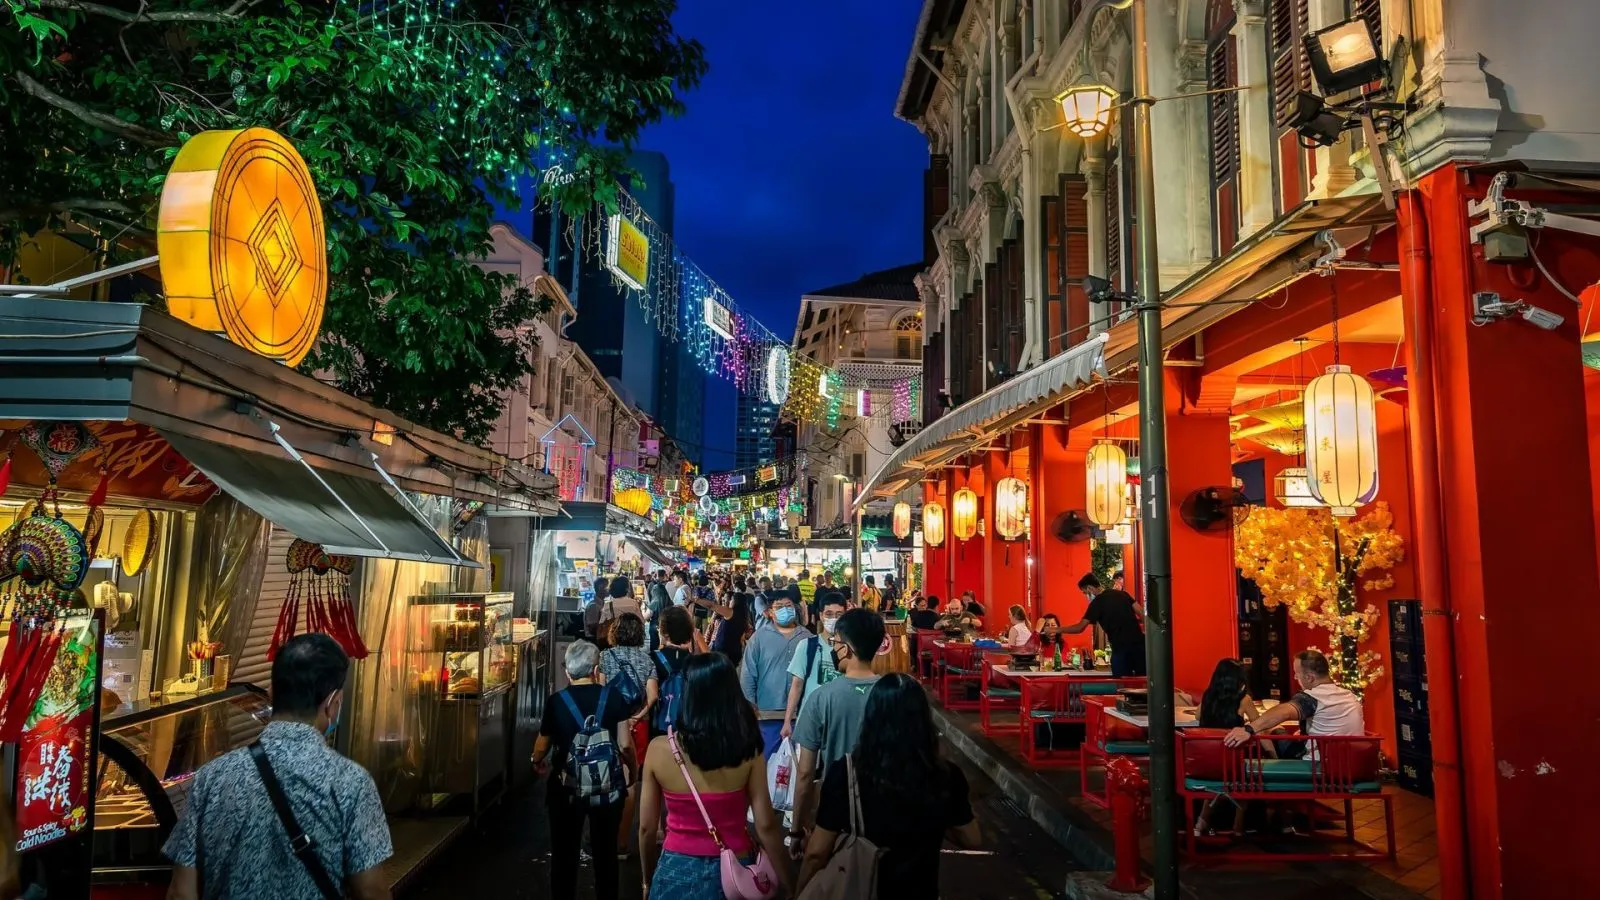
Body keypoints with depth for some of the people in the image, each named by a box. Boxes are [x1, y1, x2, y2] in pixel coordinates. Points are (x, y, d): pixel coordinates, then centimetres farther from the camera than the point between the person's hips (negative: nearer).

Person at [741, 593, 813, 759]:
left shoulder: (807, 637, 4)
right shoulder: (760, 636, -2)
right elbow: (748, 673, -2)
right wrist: (750, 706, -5)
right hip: (769, 712, -2)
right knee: (769, 758, 8)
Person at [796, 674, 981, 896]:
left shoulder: (845, 774, -22)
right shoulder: (947, 777, -17)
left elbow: (816, 854, -15)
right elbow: (971, 840, -1)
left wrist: (801, 894, 2)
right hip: (921, 890, 2)